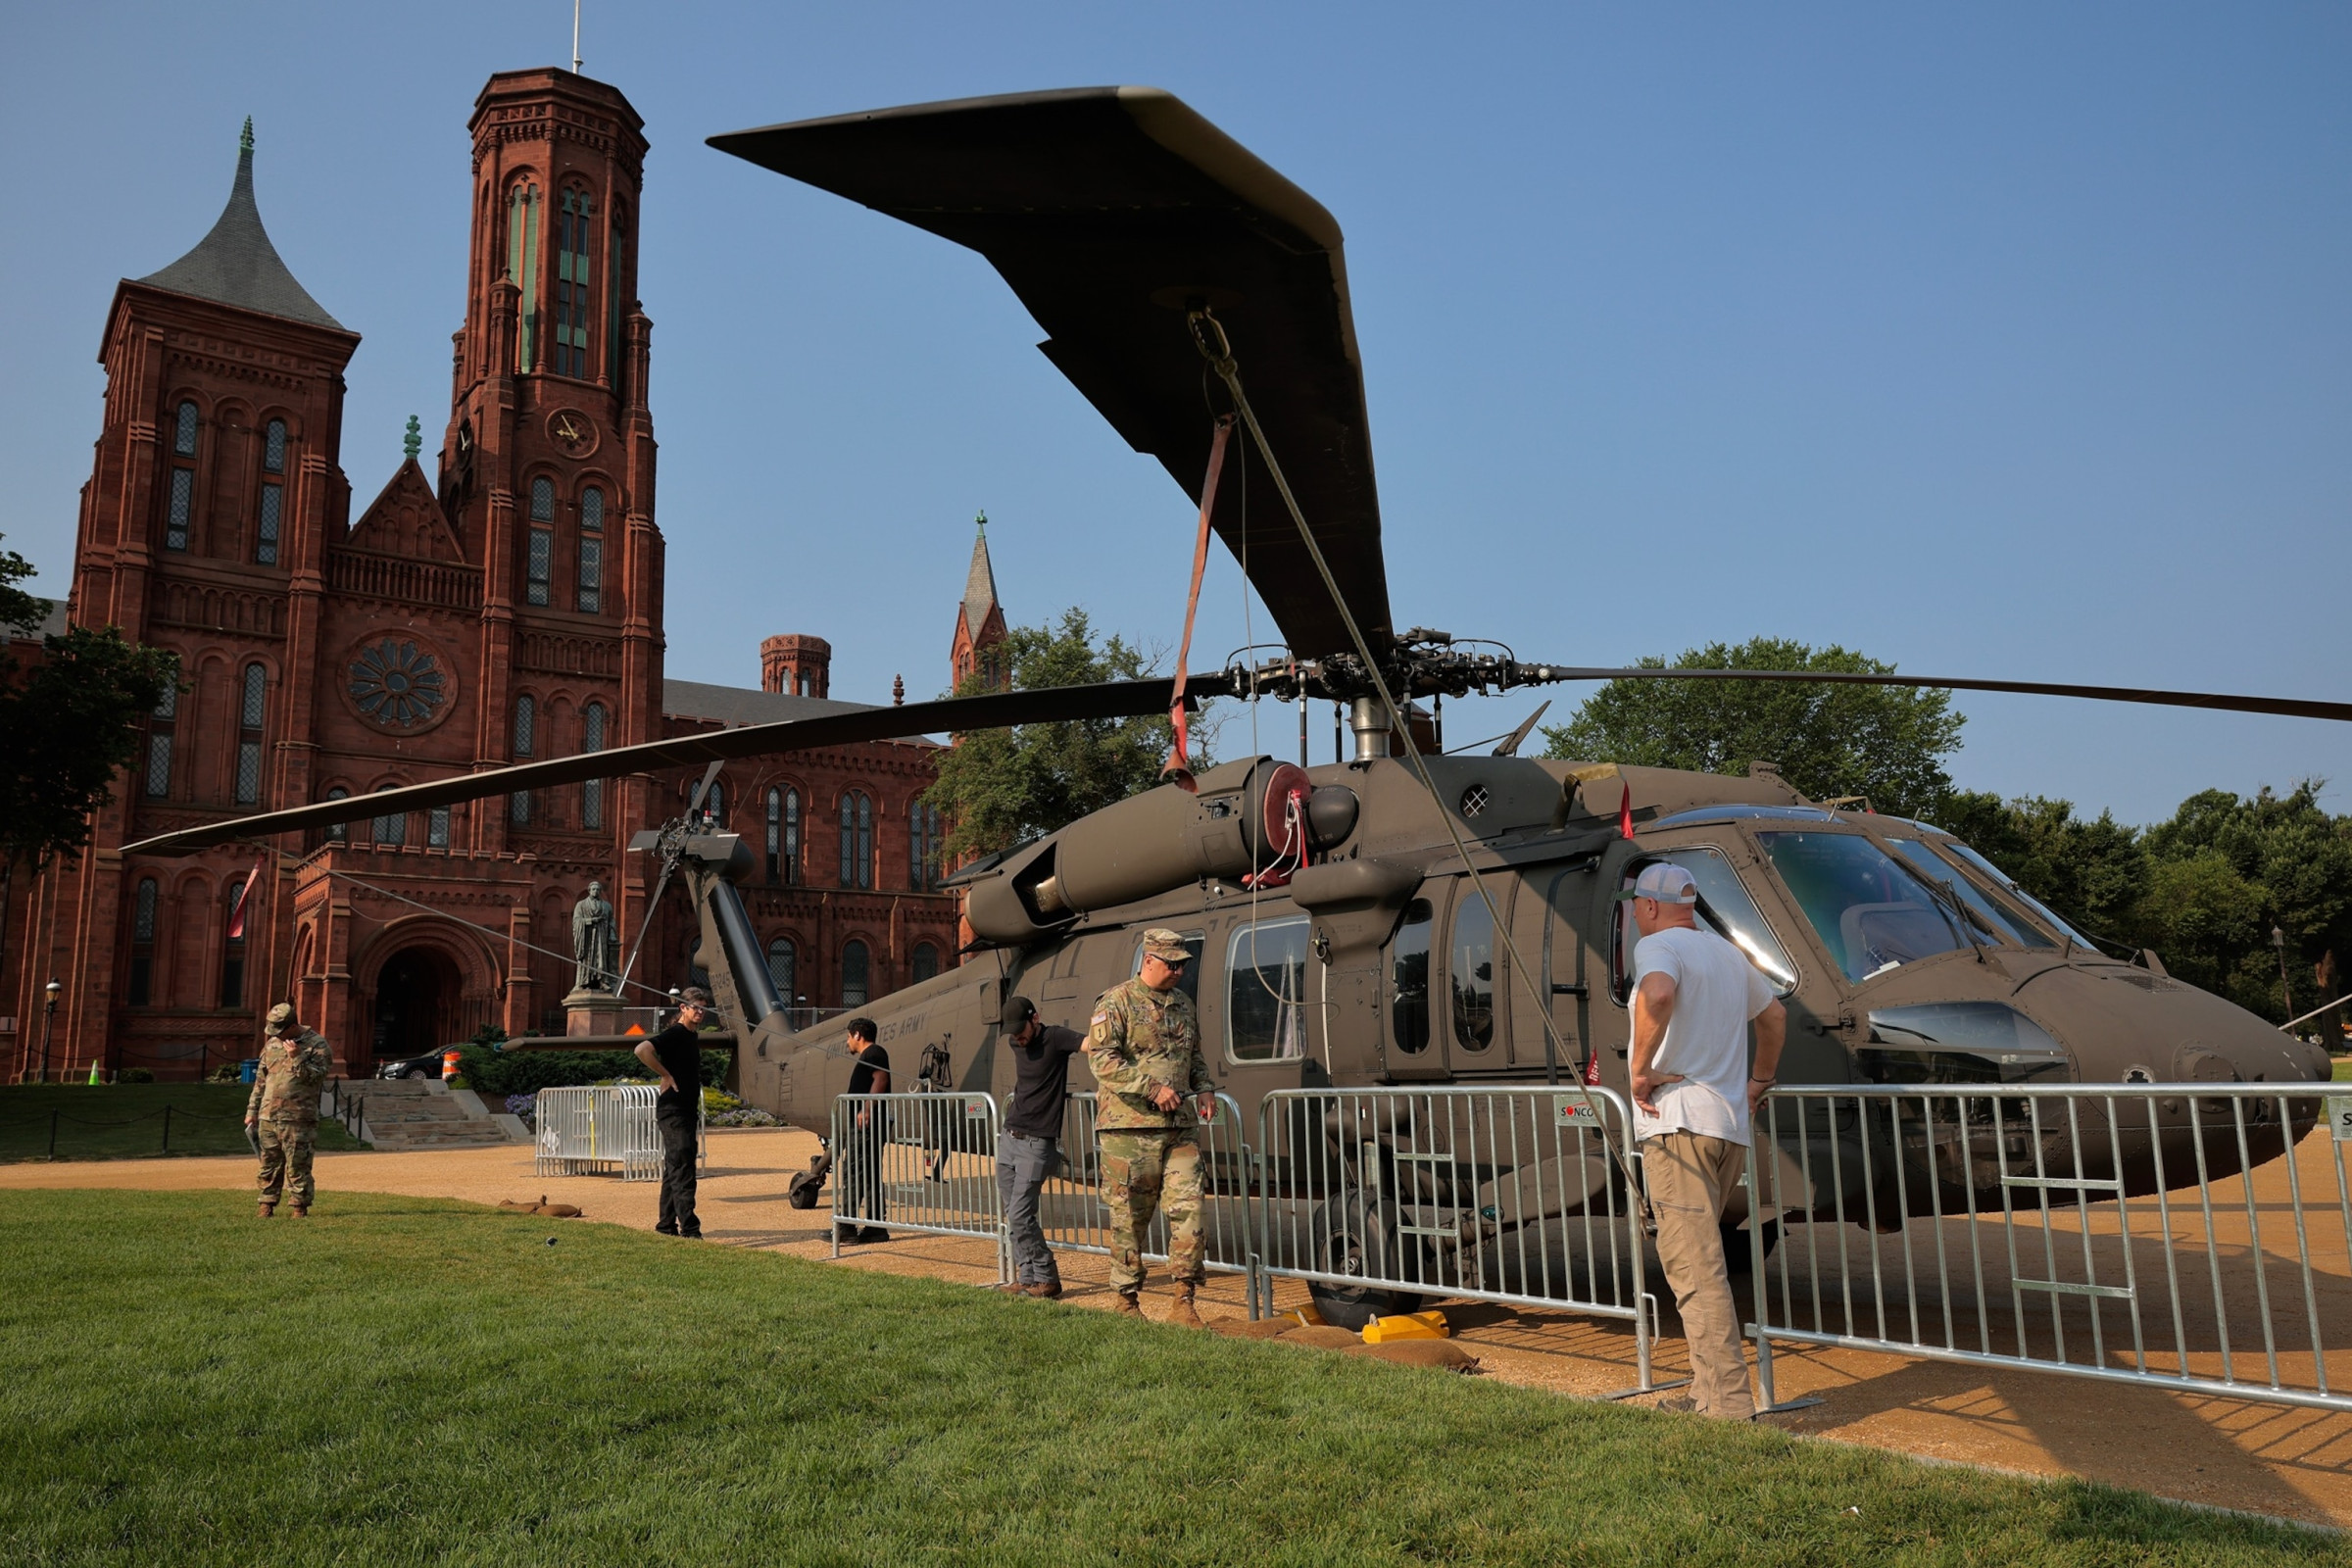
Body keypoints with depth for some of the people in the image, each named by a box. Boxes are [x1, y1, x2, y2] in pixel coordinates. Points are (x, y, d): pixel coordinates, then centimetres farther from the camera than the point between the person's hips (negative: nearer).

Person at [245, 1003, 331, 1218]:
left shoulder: (317, 1045, -4)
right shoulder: (272, 1044, 14)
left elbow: (317, 1077, -13)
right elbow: (260, 1080, 19)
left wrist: (297, 1057, -20)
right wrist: (252, 1111, 16)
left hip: (298, 1119, -5)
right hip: (268, 1117, 5)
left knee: (298, 1166, -3)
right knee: (269, 1165, 10)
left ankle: (300, 1208, 5)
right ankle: (267, 1206, 17)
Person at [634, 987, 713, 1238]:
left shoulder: (693, 1036, 15)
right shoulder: (675, 1034, -13)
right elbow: (642, 1050, -29)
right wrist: (666, 1075, -20)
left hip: (687, 1111, 9)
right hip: (672, 1111, -9)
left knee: (674, 1169, 14)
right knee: (682, 1169, -13)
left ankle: (667, 1225, 21)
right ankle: (689, 1227, -17)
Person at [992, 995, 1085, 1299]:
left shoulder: (1054, 1038, -12)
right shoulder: (1017, 1044, 10)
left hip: (1037, 1144, -8)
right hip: (1009, 1139, 8)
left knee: (1020, 1214, -11)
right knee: (1012, 1216, 7)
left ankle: (1047, 1279, 0)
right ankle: (1027, 1279, 14)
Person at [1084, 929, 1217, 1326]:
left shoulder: (1183, 1004, 16)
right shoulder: (1116, 1002, -4)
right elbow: (1101, 1059, -14)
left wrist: (1205, 1088, 8)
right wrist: (1153, 1087, -19)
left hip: (1180, 1127, 5)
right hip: (1129, 1127, -5)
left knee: (1188, 1207, -4)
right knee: (1129, 1217, 3)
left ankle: (1185, 1301, 3)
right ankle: (1128, 1302, 16)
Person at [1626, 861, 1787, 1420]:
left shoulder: (1657, 946, -5)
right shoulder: (1730, 954, 20)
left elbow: (1657, 995, -28)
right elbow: (1774, 1016, 34)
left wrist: (1641, 1069, -18)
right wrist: (1759, 1081, 41)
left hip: (1678, 1122, -9)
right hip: (1732, 1124, 9)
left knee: (1695, 1267, -9)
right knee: (1699, 1261, 16)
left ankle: (1730, 1406, -12)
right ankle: (1707, 1392, 20)